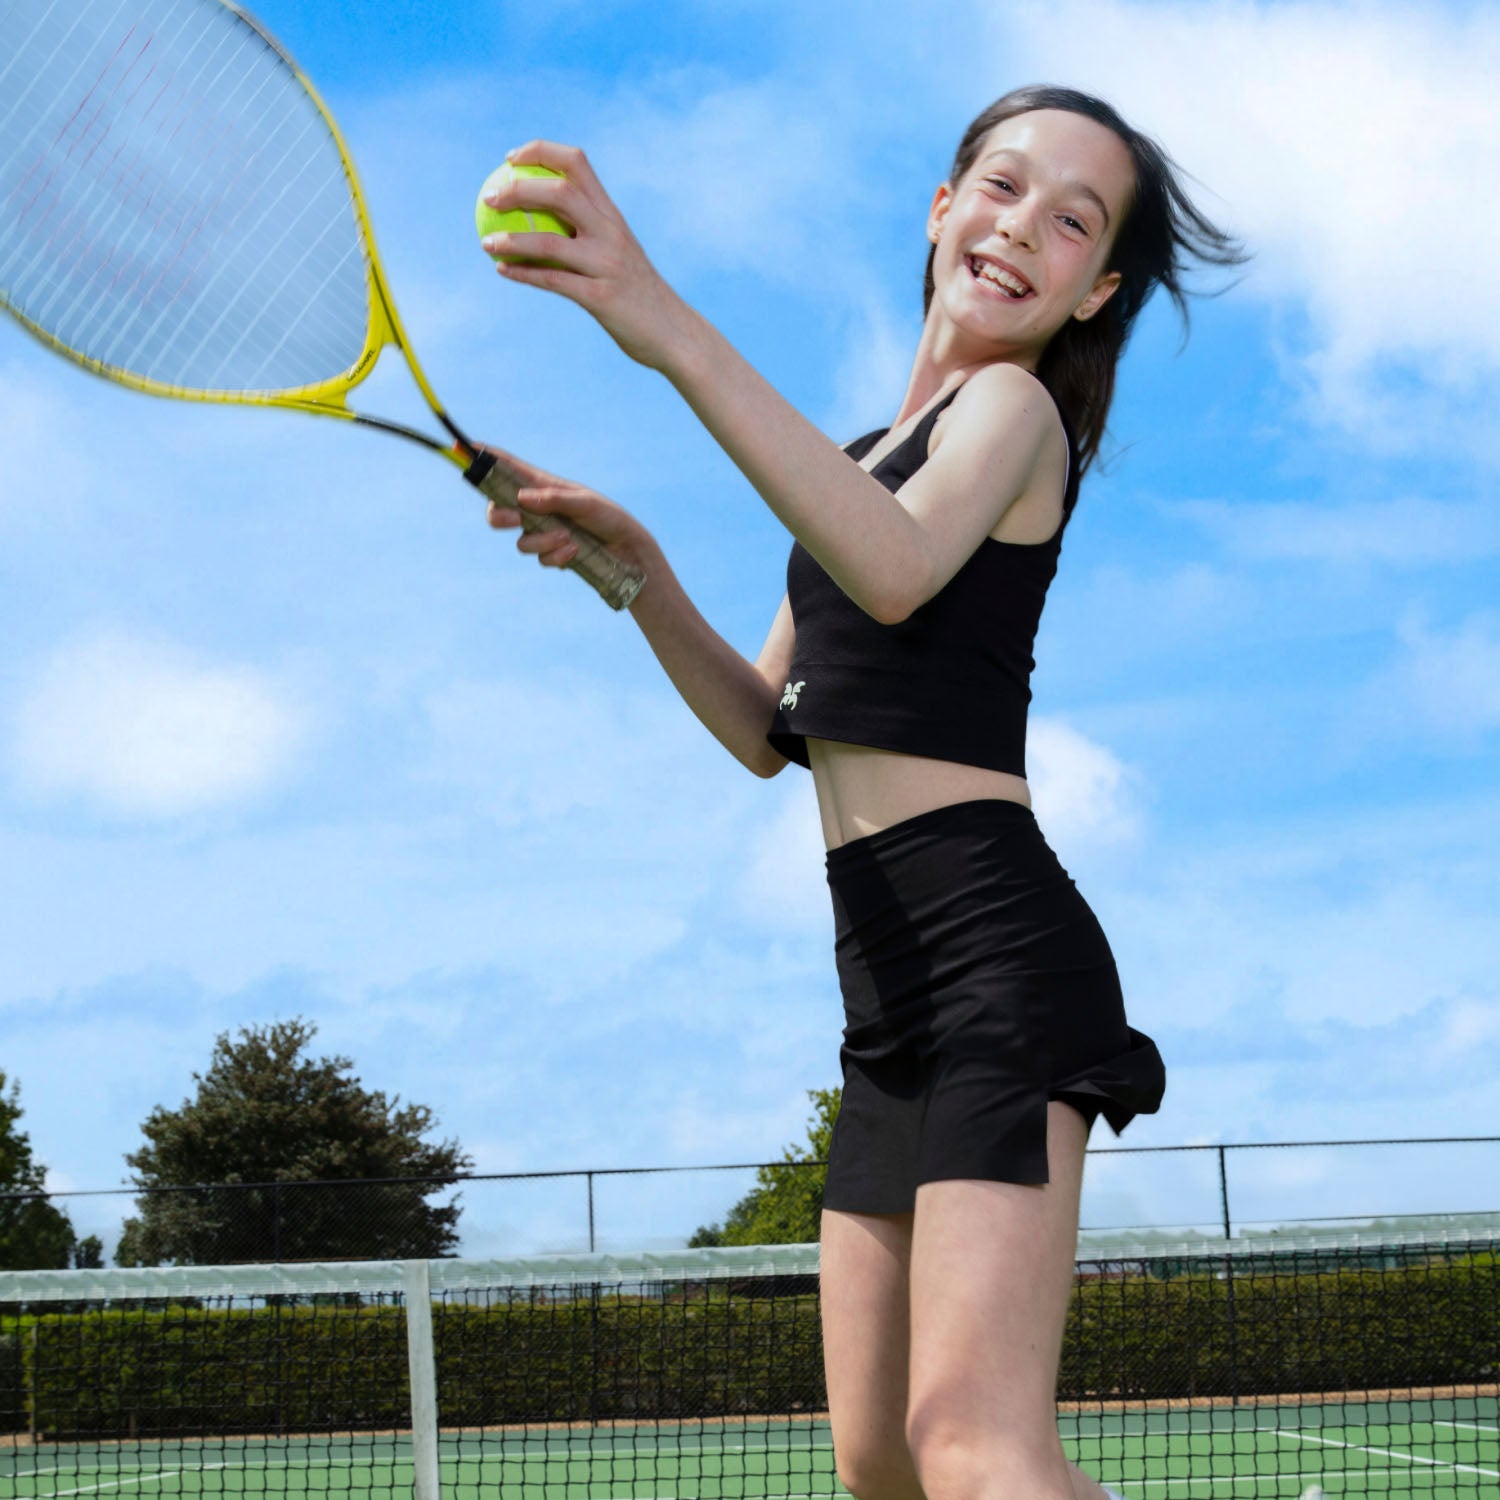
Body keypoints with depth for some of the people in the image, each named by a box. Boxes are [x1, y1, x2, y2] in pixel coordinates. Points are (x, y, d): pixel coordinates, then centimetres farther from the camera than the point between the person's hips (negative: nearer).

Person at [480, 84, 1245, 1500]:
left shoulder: (1013, 405, -1)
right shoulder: (875, 455, 24)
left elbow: (896, 570, -26)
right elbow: (770, 730, 22)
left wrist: (671, 331, -36)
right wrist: (633, 561, 6)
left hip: (994, 946, -9)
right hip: (893, 995, 9)